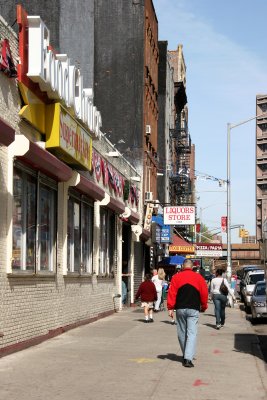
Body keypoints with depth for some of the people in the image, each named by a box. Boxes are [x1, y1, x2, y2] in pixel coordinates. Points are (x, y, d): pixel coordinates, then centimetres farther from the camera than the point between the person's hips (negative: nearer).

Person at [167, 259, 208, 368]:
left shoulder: (176, 277, 3)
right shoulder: (198, 277, 3)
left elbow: (171, 293, -3)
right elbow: (204, 293, 5)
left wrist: (170, 308, -1)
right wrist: (204, 306, 18)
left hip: (180, 309, 1)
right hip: (193, 310, -1)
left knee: (182, 333, 15)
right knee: (192, 333, -5)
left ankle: (186, 356, 26)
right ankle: (188, 358, -17)